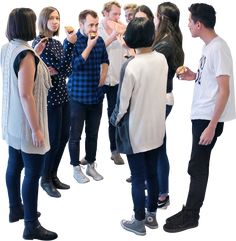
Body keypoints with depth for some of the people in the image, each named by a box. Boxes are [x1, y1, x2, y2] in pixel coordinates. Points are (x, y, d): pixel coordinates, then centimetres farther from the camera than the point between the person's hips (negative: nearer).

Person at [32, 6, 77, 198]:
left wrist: (56, 71, -10)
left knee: (64, 137, 12)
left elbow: (67, 70, 9)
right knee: (54, 140, 0)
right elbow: (61, 68, -19)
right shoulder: (39, 43, -13)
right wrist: (70, 44, -22)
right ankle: (45, 179, 18)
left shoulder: (57, 42, 10)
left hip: (63, 95, 8)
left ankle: (53, 175, 27)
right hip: (50, 97, -8)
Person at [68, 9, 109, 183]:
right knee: (76, 135, 5)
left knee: (93, 133, 14)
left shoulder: (100, 40, 4)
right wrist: (89, 46, -21)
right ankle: (76, 168, 18)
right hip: (78, 96, -5)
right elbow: (73, 66, -21)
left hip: (96, 95, 5)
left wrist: (103, 74, 6)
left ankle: (91, 165, 27)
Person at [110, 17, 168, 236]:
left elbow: (123, 101, -14)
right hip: (156, 127, 6)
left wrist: (115, 120, 3)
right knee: (152, 174, 18)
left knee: (138, 178, 7)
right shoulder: (162, 59, -4)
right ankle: (151, 216, 32)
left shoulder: (131, 66, -21)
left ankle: (139, 222, 20)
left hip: (136, 130, -6)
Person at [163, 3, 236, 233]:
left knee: (197, 166, -1)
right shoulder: (208, 47, 10)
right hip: (201, 114, 9)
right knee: (198, 165, 16)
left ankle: (190, 215, 12)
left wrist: (212, 126, -23)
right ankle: (191, 210, 27)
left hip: (208, 118, -9)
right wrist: (193, 76, 5)